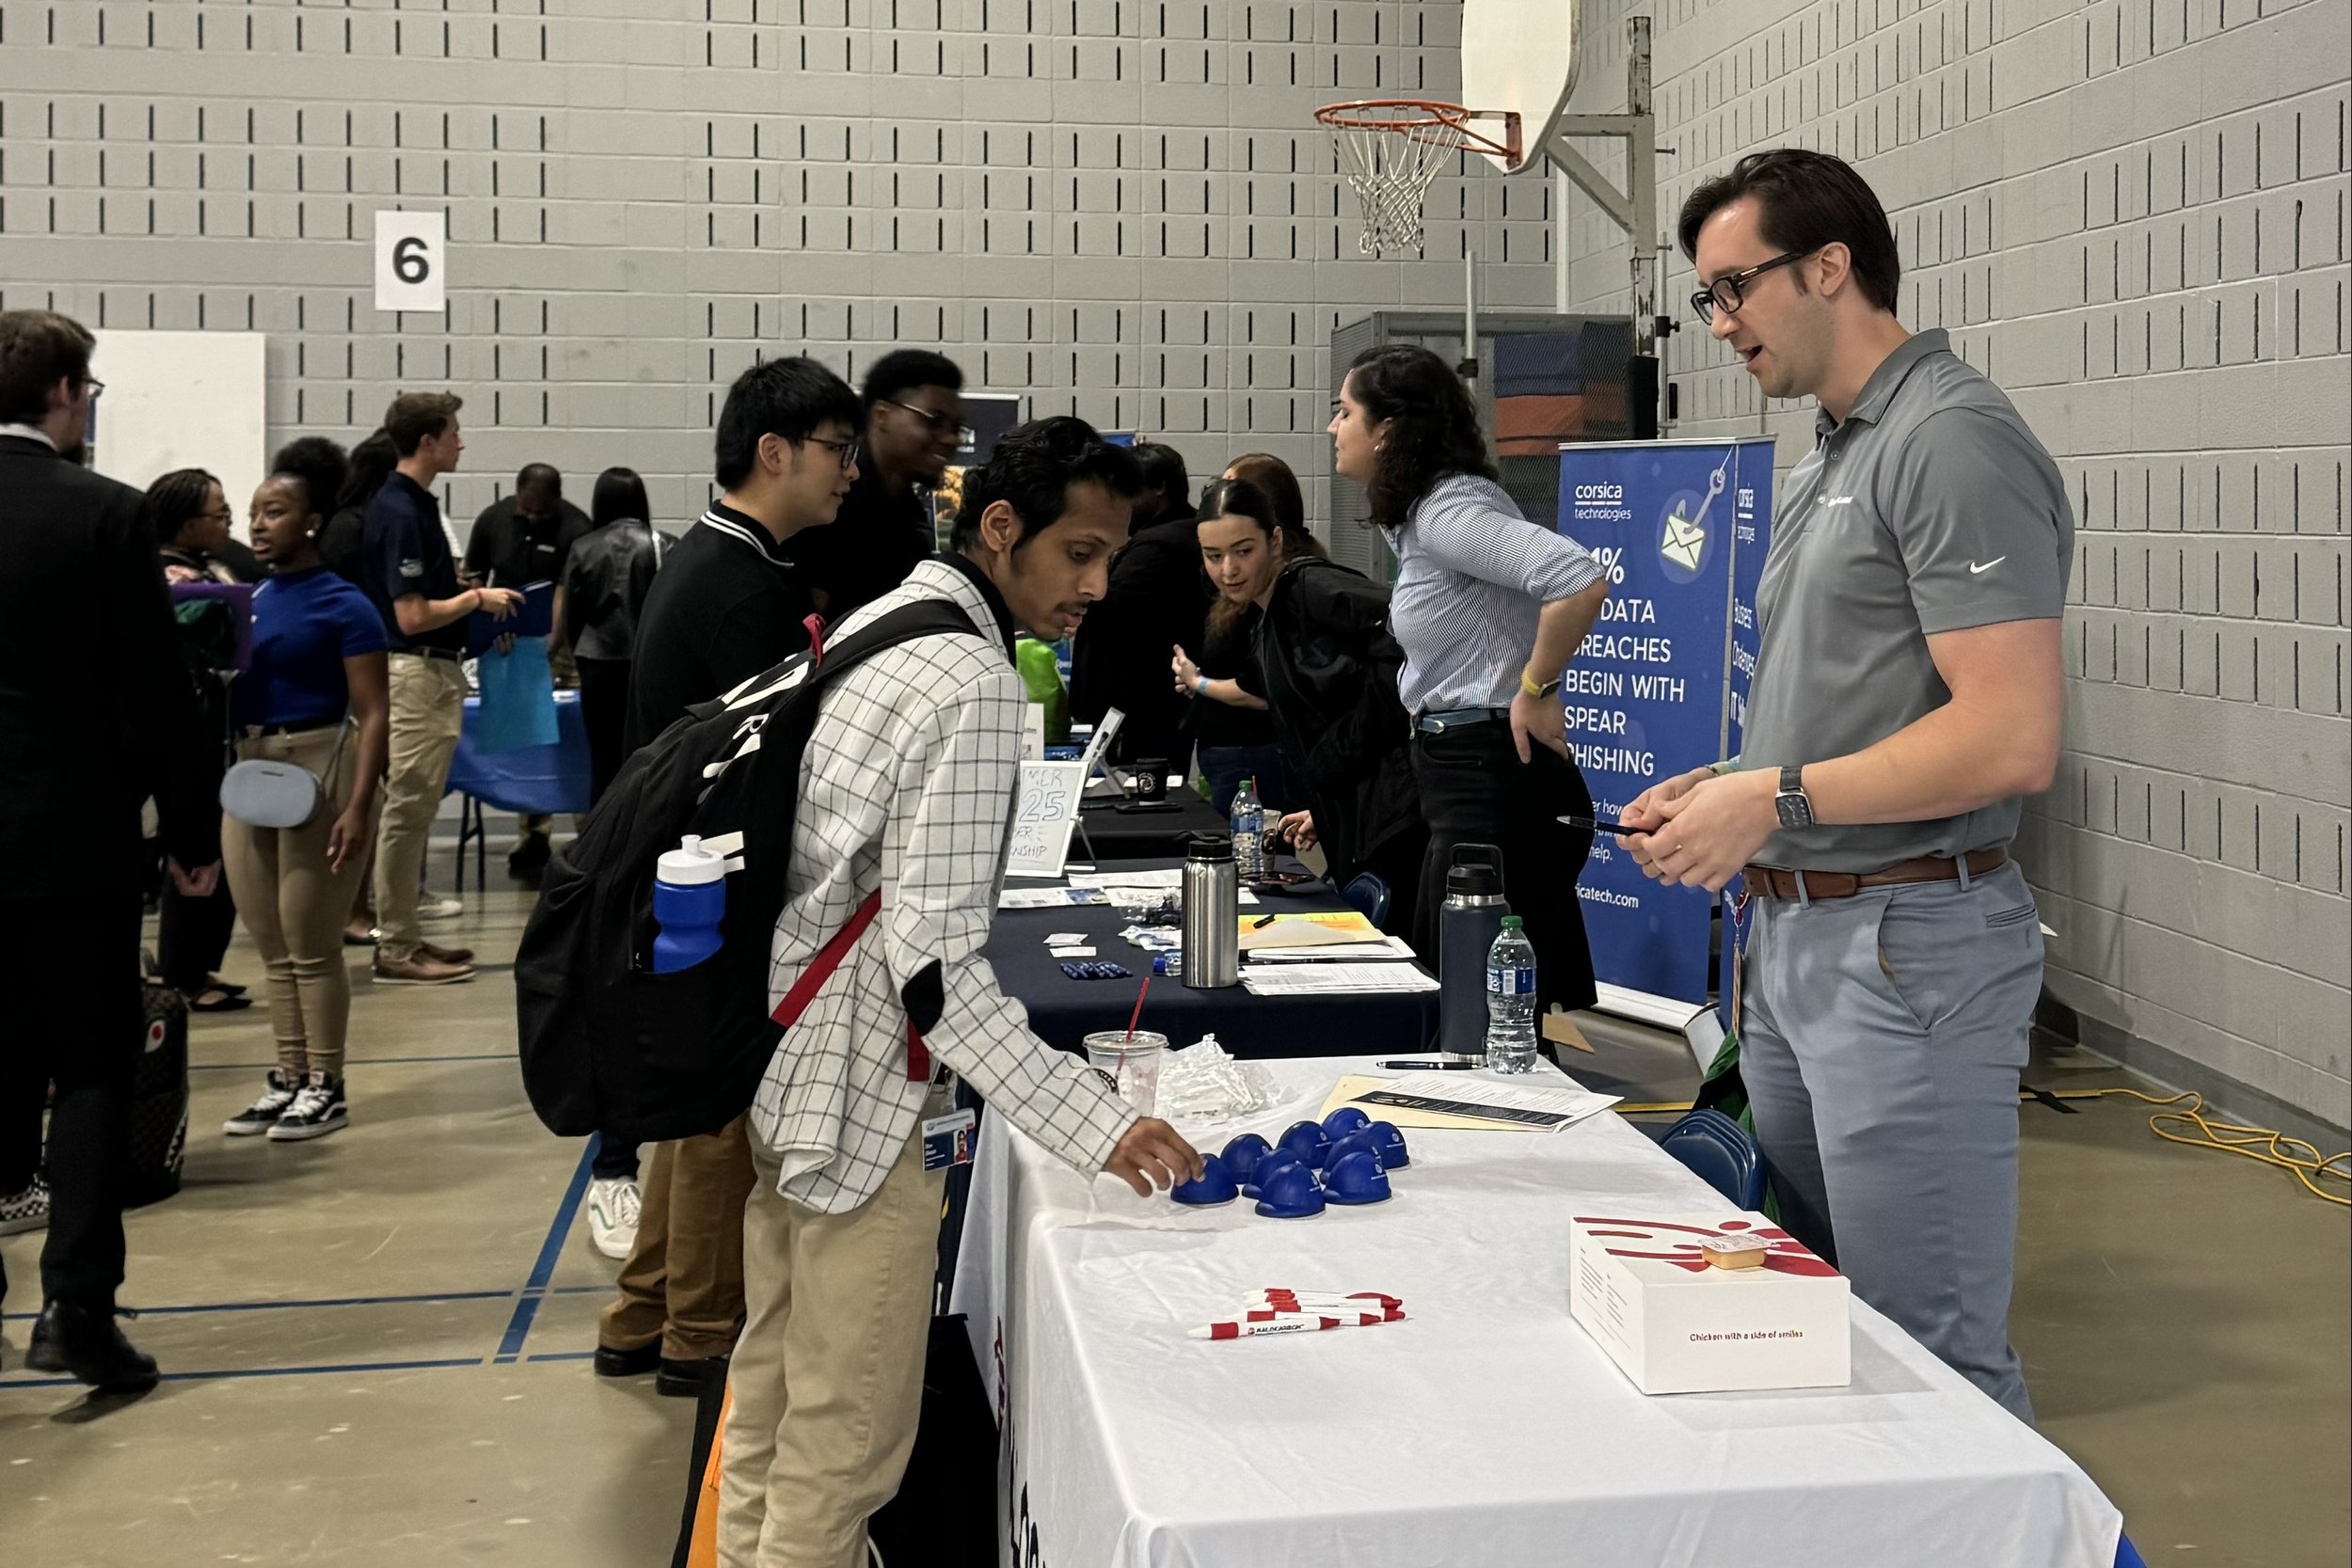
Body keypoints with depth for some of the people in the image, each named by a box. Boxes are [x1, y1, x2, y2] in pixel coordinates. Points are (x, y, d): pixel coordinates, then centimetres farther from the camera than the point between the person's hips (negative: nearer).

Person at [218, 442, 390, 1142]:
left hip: (318, 767, -7)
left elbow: (373, 715, -12)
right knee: (272, 945, 13)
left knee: (311, 944, 0)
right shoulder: (248, 600, 9)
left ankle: (327, 1086, 12)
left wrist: (359, 805, -19)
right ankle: (288, 1079, 23)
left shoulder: (343, 605, -8)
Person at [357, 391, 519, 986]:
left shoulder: (416, 504, 12)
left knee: (412, 811, 14)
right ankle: (395, 950, 2)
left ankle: (404, 936, 21)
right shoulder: (400, 512, -18)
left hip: (434, 672, 10)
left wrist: (478, 608, 12)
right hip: (415, 674, -10)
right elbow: (412, 615, -22)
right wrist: (476, 599, -10)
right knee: (407, 811, -4)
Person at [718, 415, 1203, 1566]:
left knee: (771, 1403, 21)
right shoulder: (975, 687, -19)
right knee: (845, 1444, 0)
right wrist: (1096, 1127, -27)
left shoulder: (873, 624, 9)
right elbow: (934, 961, -24)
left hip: (779, 1056, 10)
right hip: (856, 1097, -10)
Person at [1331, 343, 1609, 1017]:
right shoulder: (1419, 514, 15)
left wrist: (1535, 690, -19)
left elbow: (1580, 581, -30)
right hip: (1466, 780, 11)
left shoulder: (1448, 510, -17)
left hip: (1494, 784, -11)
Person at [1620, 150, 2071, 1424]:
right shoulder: (1822, 463, 18)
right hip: (1793, 935, 10)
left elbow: (2010, 737, -21)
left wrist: (1777, 801, -17)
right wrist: (1721, 789, 7)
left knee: (1933, 1361, -3)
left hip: (1905, 947, -10)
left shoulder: (1955, 441, -13)